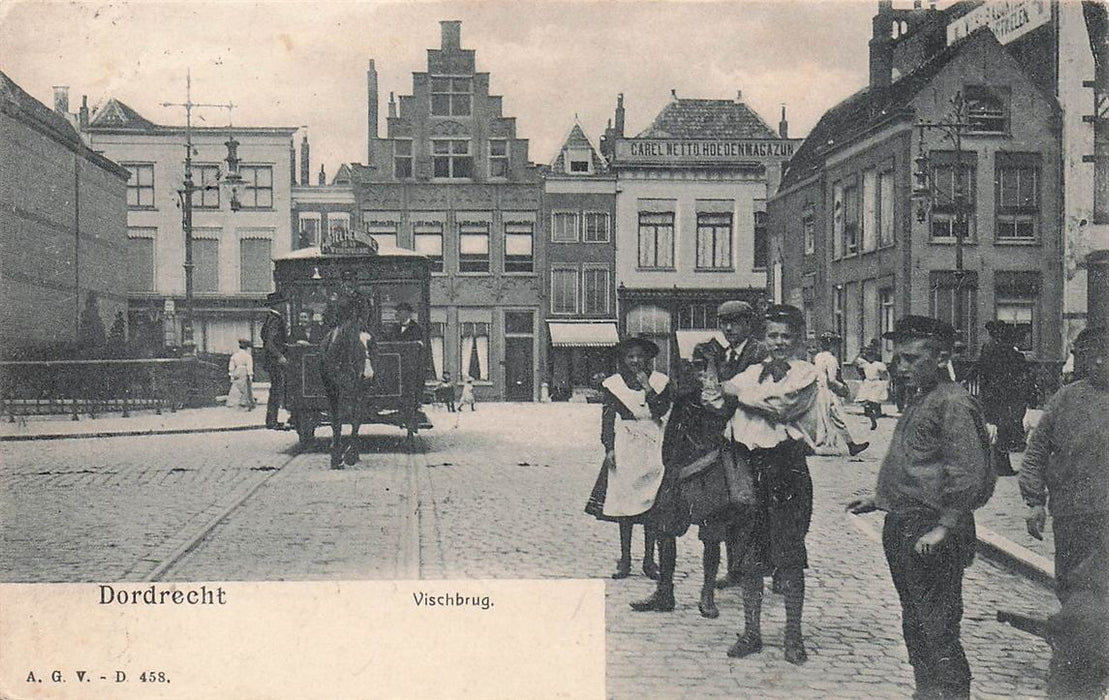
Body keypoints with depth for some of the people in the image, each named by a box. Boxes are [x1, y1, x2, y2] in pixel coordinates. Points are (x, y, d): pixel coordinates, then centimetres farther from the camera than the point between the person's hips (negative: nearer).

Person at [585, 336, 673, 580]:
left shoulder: (659, 381, 6)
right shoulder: (613, 384, 6)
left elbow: (662, 410, -6)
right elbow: (608, 418, 3)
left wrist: (647, 388, -14)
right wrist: (609, 448, -5)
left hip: (653, 446, 0)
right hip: (624, 447, 0)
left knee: (652, 501, -1)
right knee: (623, 500, -1)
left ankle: (649, 559, 7)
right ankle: (625, 559, 6)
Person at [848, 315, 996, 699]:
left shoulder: (953, 404, -15)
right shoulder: (920, 401, 14)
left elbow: (969, 474, -21)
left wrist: (945, 527, -22)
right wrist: (880, 499, 19)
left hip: (931, 533, -10)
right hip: (902, 529, 10)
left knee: (938, 631, -6)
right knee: (914, 624, 19)